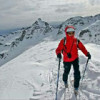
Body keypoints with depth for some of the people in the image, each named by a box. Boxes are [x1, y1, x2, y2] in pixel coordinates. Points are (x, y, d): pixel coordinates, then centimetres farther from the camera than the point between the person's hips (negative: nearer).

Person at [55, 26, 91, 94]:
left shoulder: (76, 41, -2)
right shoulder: (63, 41, -10)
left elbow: (82, 47, 0)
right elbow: (58, 49, -14)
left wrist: (87, 54, -13)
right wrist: (58, 54, -36)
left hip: (75, 58, 2)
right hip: (67, 60, -2)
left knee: (77, 73, -4)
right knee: (66, 72, 14)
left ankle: (76, 87, 12)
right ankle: (65, 81, 47)